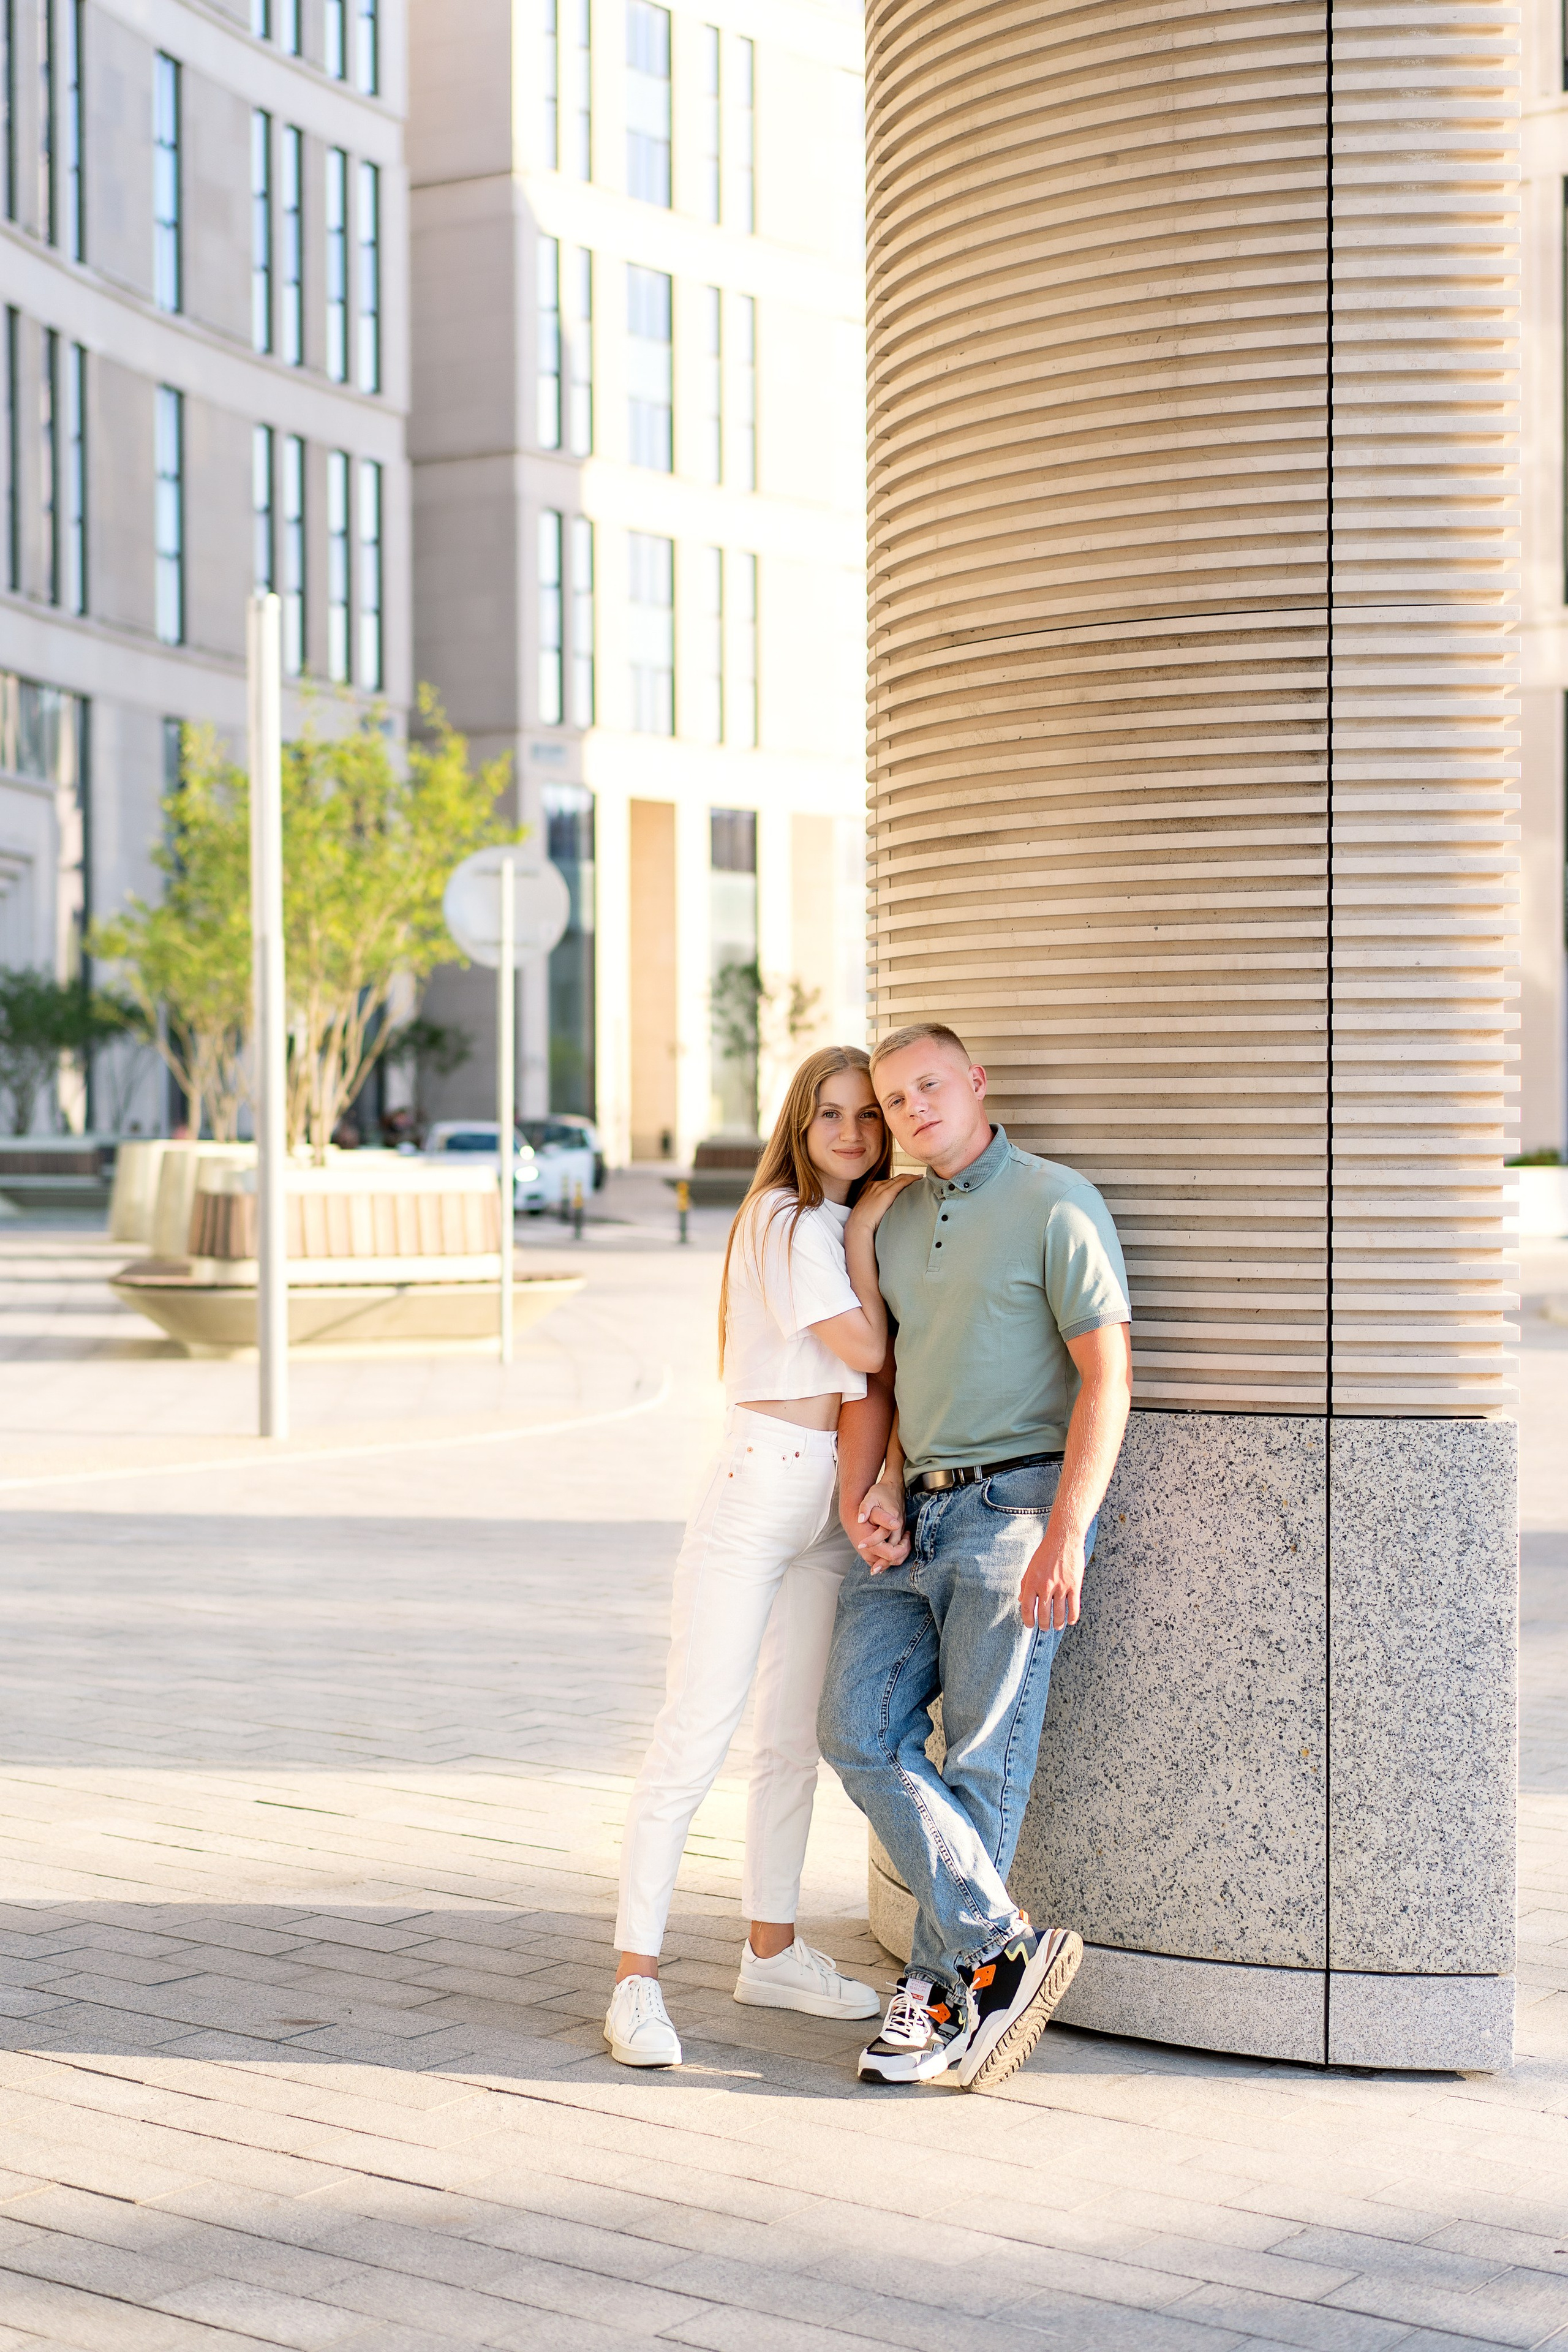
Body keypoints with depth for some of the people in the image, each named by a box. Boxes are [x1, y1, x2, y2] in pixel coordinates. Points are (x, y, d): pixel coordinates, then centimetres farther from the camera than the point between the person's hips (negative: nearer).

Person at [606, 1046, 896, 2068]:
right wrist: (865, 1239, -2)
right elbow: (865, 1349, -14)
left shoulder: (844, 1224, 16)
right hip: (760, 1488, -8)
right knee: (697, 1740, -9)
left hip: (830, 1504, 9)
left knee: (796, 1741, 14)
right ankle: (638, 1980, -8)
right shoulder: (788, 1219, -9)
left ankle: (773, 1953, 25)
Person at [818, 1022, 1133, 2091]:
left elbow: (1108, 1378, -13)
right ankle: (1002, 1945, 0)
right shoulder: (890, 1219, 15)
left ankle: (942, 1987, 8)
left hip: (1017, 1507, -7)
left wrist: (1064, 1537, -21)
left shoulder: (1056, 1205, -7)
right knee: (861, 1731, -4)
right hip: (915, 1515, 7)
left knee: (982, 1761, -3)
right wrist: (862, 1493, 0)